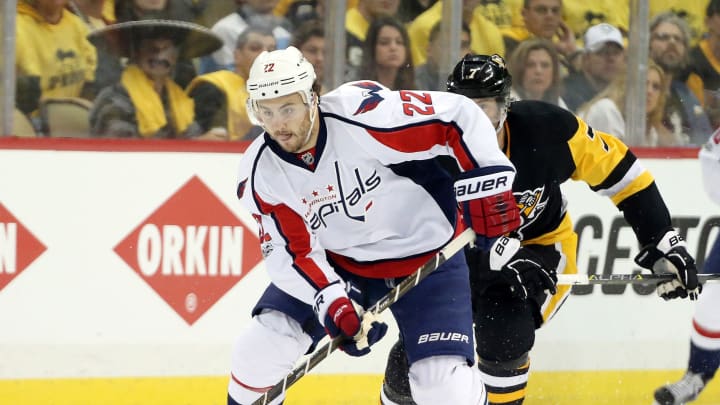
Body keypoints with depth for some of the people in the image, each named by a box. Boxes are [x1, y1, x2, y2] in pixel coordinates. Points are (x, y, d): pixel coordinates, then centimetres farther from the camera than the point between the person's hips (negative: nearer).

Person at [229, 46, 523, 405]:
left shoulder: (363, 117, -30)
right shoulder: (260, 173, -14)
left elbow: (458, 116, -26)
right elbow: (291, 251, -10)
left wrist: (486, 185, -31)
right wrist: (332, 301, -26)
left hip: (425, 256, -4)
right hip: (338, 263, 4)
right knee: (259, 348, -7)